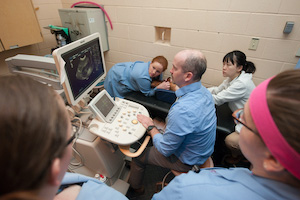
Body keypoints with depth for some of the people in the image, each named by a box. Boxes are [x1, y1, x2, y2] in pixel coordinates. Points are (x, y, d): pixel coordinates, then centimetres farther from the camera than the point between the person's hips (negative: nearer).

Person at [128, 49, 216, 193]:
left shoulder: (182, 110, -41)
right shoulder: (203, 91, -10)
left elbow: (165, 149, -27)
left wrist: (150, 127, -12)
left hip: (187, 161, -7)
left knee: (139, 155, 9)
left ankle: (134, 186, 41)